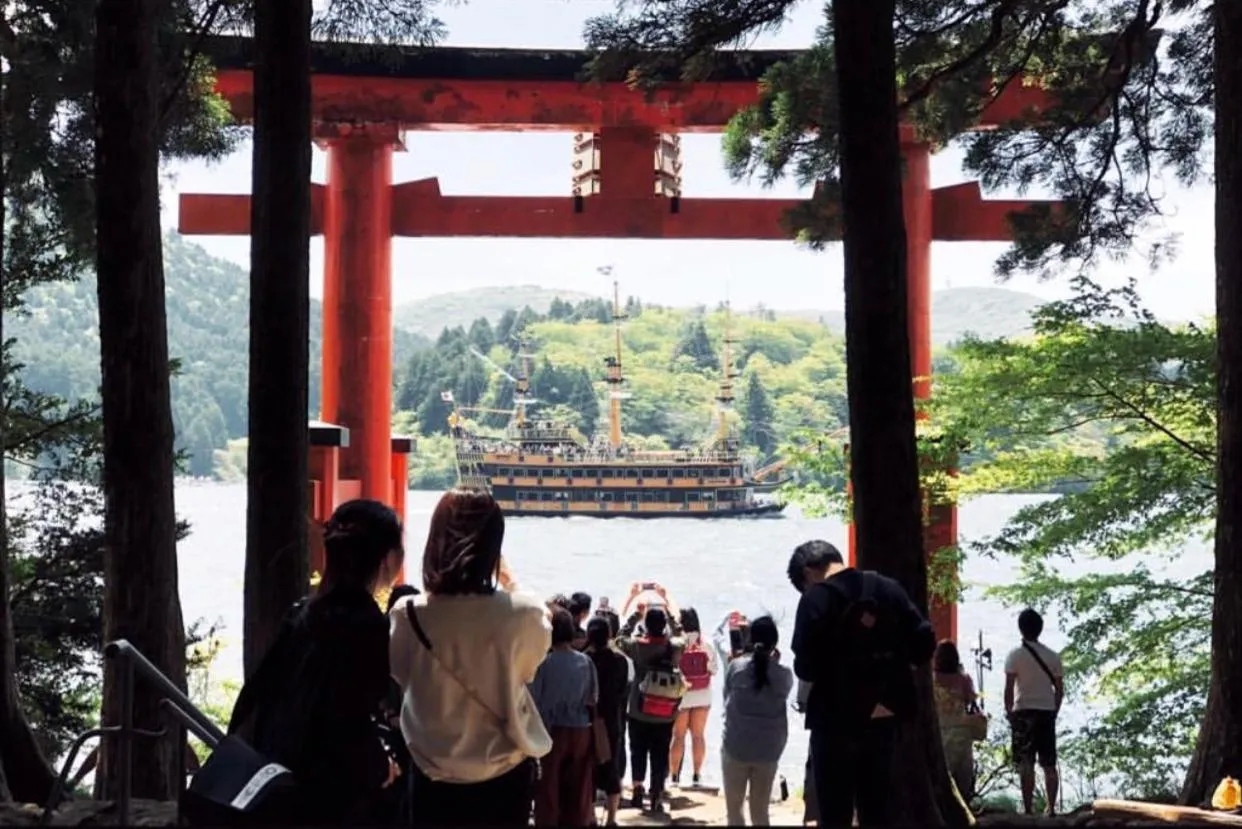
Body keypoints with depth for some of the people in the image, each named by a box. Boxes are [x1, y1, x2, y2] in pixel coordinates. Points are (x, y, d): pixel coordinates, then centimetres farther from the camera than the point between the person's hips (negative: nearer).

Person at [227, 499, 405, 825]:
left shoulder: (303, 612, 7)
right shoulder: (367, 623, -15)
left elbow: (259, 688, 9)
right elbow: (350, 716, -21)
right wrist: (377, 764, -4)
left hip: (277, 776, 8)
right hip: (327, 793, -8)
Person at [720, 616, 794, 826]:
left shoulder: (735, 666, -9)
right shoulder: (784, 674, -6)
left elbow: (726, 698, 3)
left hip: (736, 746, -1)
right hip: (768, 750, 1)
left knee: (734, 808, 11)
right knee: (760, 812, 11)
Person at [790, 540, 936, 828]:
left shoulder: (817, 598, -11)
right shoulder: (888, 588, 5)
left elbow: (806, 667, -15)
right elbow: (924, 643, 3)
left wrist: (830, 670, 6)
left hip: (836, 721, -5)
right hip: (883, 717, 5)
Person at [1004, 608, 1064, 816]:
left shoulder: (1015, 654, -5)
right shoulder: (1053, 656, 7)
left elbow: (1009, 688, -9)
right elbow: (1059, 689, 7)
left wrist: (1009, 712, 1)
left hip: (1024, 712, -4)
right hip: (1047, 712, 4)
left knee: (1025, 764, -4)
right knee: (1049, 765, 9)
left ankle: (1028, 809, -7)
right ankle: (1051, 808, 9)